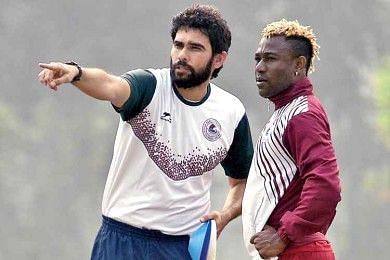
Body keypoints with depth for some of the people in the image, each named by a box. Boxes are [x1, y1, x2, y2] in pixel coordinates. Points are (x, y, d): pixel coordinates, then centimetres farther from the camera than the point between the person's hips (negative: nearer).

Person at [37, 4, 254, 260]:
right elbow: (110, 86, -33)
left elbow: (242, 181, 15)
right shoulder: (150, 86, -9)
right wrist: (75, 73, -54)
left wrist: (225, 215, -5)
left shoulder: (232, 113, 1)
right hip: (122, 239, -2)